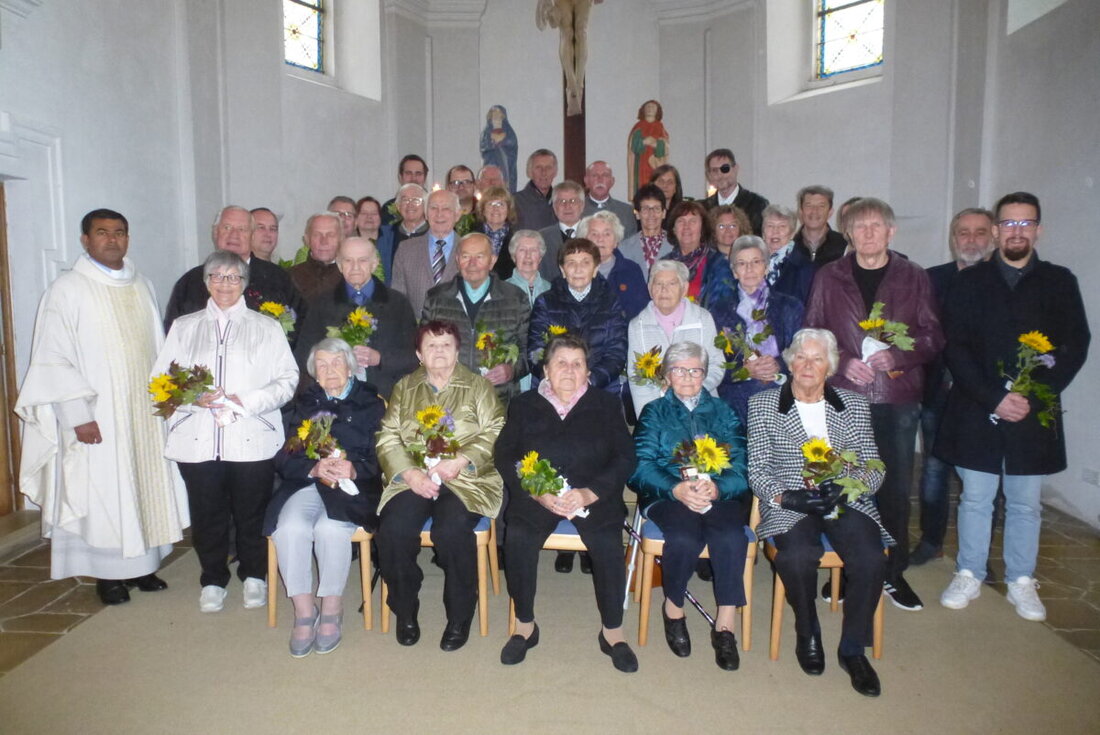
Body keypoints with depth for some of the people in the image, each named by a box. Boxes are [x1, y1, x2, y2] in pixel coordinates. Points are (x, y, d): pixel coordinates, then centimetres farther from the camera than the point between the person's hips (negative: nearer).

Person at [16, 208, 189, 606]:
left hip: (145, 411, 5)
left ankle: (140, 563, 25)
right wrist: (77, 415, -14)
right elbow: (53, 359, -9)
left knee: (145, 484, 11)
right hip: (97, 417, -5)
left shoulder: (141, 285, 9)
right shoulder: (67, 289, -7)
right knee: (102, 492, 3)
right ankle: (107, 573, 18)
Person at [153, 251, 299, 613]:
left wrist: (245, 402, -14)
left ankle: (254, 575, 27)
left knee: (251, 512, 6)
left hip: (252, 440, -1)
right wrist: (193, 398, -11)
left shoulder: (266, 327, 9)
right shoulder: (183, 327, 15)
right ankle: (213, 580, 27)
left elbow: (287, 380, -1)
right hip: (197, 440, 2)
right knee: (207, 514, 8)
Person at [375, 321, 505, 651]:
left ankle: (459, 617, -7)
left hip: (465, 478, -2)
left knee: (452, 529, -30)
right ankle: (405, 611, 0)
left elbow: (494, 435, 0)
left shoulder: (478, 386, 11)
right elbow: (388, 437, 8)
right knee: (393, 529, -25)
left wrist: (460, 461, -16)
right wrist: (410, 473, -9)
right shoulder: (404, 388, 17)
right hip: (412, 478, 2)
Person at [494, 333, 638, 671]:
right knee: (518, 539, -25)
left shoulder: (605, 406, 7)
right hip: (536, 495, 1)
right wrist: (538, 493, -14)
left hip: (595, 496, 0)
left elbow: (625, 458, 0)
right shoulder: (524, 406, 9)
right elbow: (504, 457, 2)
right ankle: (525, 626, -2)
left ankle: (612, 632, -4)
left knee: (608, 542, -26)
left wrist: (590, 493, -17)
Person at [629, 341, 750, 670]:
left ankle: (725, 627, -17)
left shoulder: (724, 413, 19)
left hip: (721, 494, 2)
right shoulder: (654, 413, 15)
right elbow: (641, 467, 0)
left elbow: (741, 467, 4)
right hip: (666, 495, -1)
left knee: (732, 538, -31)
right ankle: (673, 609, -6)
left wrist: (716, 487, -18)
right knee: (685, 538, -32)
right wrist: (677, 488, -19)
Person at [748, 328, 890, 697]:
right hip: (790, 505, -2)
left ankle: (853, 648, -1)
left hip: (846, 501, 2)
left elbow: (874, 469, 9)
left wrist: (846, 487, -12)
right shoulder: (762, 404, 7)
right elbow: (757, 470, 3)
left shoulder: (854, 404, 13)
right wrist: (785, 496, -16)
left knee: (871, 559, -27)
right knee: (798, 557, -32)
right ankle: (807, 635, 1)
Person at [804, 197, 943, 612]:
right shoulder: (828, 278, 7)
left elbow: (933, 337, 6)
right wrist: (843, 361, -10)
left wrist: (898, 356, -12)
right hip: (843, 396, 0)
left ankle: (893, 573, 20)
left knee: (896, 486, 5)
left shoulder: (914, 278, 8)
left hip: (898, 398, 1)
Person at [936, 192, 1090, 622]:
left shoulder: (1059, 282, 5)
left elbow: (1075, 346, 0)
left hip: (1034, 415, 1)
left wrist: (1033, 398, -12)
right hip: (977, 412, 0)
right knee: (975, 499, 9)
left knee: (1024, 504, 10)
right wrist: (994, 398, -14)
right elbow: (955, 348, -3)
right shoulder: (971, 282, 3)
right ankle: (968, 577, 23)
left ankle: (1021, 582, 25)